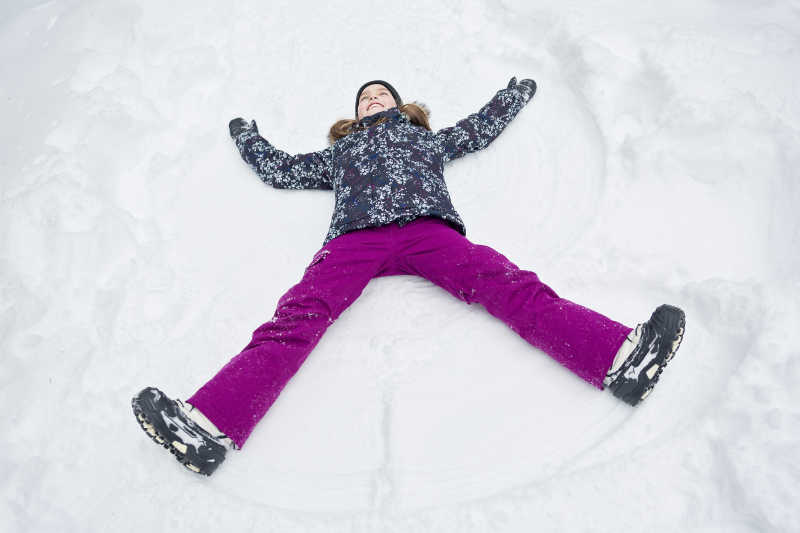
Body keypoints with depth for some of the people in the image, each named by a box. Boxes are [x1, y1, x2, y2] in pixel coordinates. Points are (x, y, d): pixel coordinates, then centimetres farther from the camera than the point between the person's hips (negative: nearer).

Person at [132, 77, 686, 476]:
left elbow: (482, 128, 46)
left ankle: (620, 358, -42)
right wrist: (248, 136, 60)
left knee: (512, 287, -26)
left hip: (428, 228, 1)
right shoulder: (339, 151, 40)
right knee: (297, 316, -28)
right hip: (356, 238, 0)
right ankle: (210, 426, -46)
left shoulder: (427, 136, 39)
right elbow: (279, 169, 45)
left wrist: (516, 92, 61)